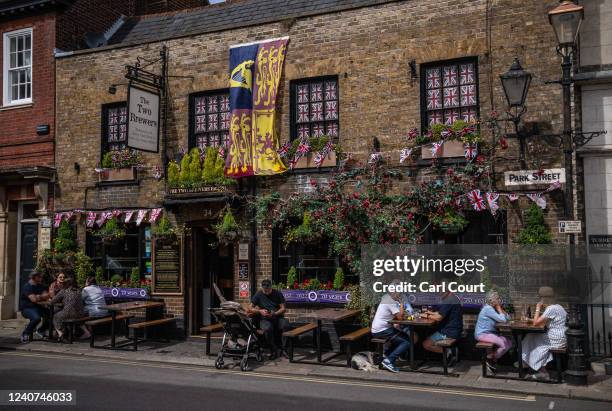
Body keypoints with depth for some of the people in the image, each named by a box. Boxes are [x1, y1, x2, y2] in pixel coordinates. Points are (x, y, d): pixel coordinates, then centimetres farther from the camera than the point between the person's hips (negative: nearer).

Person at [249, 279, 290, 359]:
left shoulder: (278, 294, 6)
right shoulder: (258, 295, 6)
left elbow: (283, 309, 1)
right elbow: (250, 309, 4)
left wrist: (274, 313, -18)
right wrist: (260, 311, -13)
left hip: (278, 317, 1)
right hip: (265, 319, -1)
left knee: (285, 325, -33)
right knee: (267, 328, -37)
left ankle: (283, 349, -15)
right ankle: (273, 350, -16)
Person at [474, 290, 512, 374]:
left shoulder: (493, 308, 12)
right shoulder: (488, 309, -18)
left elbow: (508, 318, 8)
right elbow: (503, 320, -22)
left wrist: (500, 309, -1)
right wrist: (499, 308, -10)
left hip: (491, 333, 9)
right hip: (483, 334, -9)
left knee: (509, 343, -2)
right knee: (504, 345, -22)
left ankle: (492, 358, 8)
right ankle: (490, 359, 1)